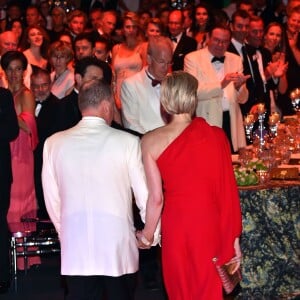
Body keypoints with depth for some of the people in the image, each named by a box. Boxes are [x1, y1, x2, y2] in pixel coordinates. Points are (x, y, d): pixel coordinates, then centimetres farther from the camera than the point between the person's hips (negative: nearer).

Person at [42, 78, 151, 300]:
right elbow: (145, 196, -2)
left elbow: (52, 198, 8)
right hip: (118, 246, -2)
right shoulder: (128, 142, -7)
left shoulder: (54, 143, 1)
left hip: (75, 247, 2)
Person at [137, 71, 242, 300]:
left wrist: (147, 235, 8)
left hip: (176, 226, 1)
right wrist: (234, 237, 5)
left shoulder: (151, 141, -7)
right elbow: (229, 190, -3)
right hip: (211, 226, 0)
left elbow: (156, 198, -7)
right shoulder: (216, 136, -6)